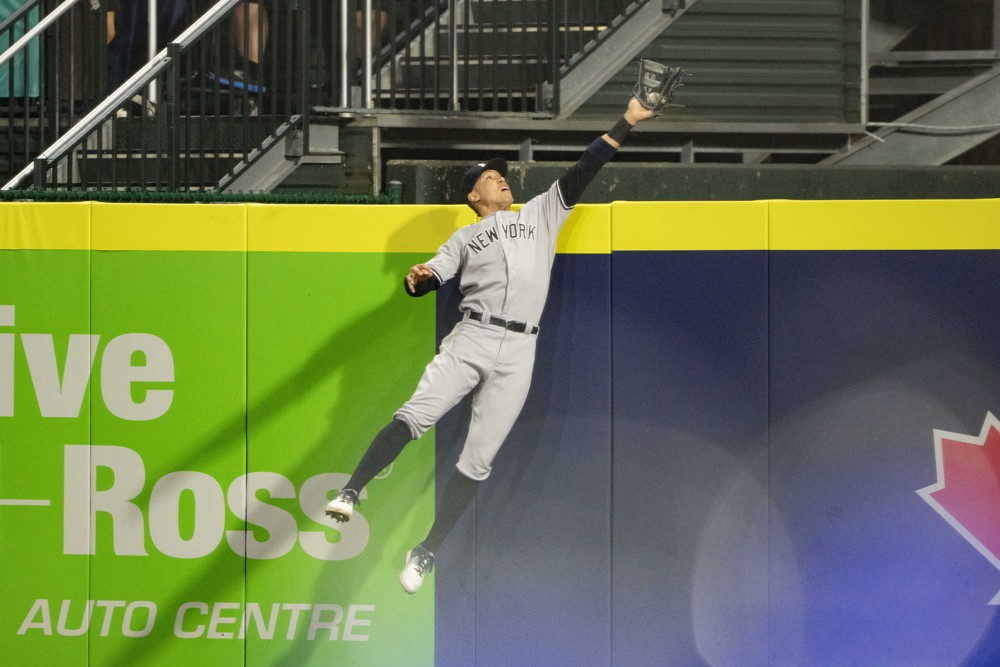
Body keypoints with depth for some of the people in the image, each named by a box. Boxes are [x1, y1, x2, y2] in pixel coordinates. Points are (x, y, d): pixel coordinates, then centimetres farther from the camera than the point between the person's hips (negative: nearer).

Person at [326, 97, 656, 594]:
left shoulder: (541, 214, 22)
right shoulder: (463, 239, 19)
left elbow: (582, 171, 16)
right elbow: (431, 279, 6)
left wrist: (626, 122, 9)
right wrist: (418, 279, -19)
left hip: (518, 354, 1)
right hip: (470, 339, -1)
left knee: (477, 460, -3)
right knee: (414, 416, -24)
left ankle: (426, 554, 1)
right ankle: (349, 494, -25)